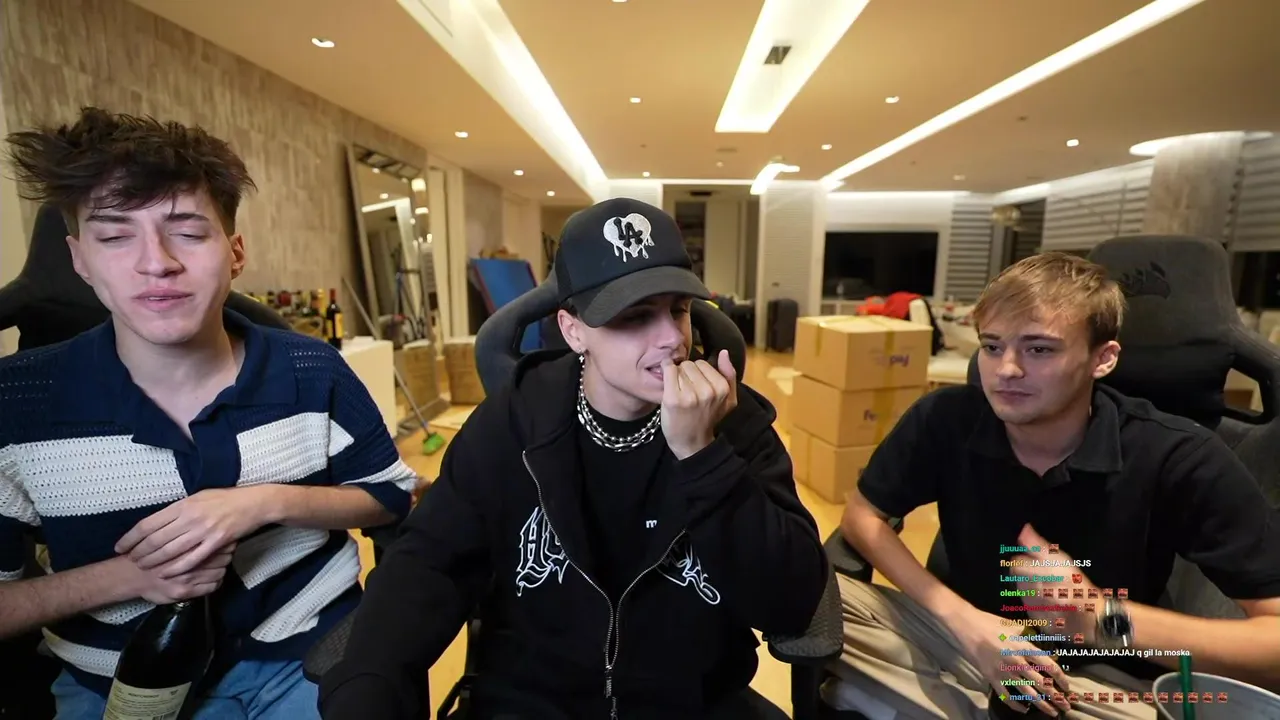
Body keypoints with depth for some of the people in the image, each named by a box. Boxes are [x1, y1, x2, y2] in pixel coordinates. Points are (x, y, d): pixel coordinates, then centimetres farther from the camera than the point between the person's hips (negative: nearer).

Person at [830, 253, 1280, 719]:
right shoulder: (945, 418, -16)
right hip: (965, 639, 1)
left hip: (1103, 679, 0)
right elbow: (862, 516, -8)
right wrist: (959, 617, -19)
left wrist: (1106, 618, -31)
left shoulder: (1180, 459, -19)